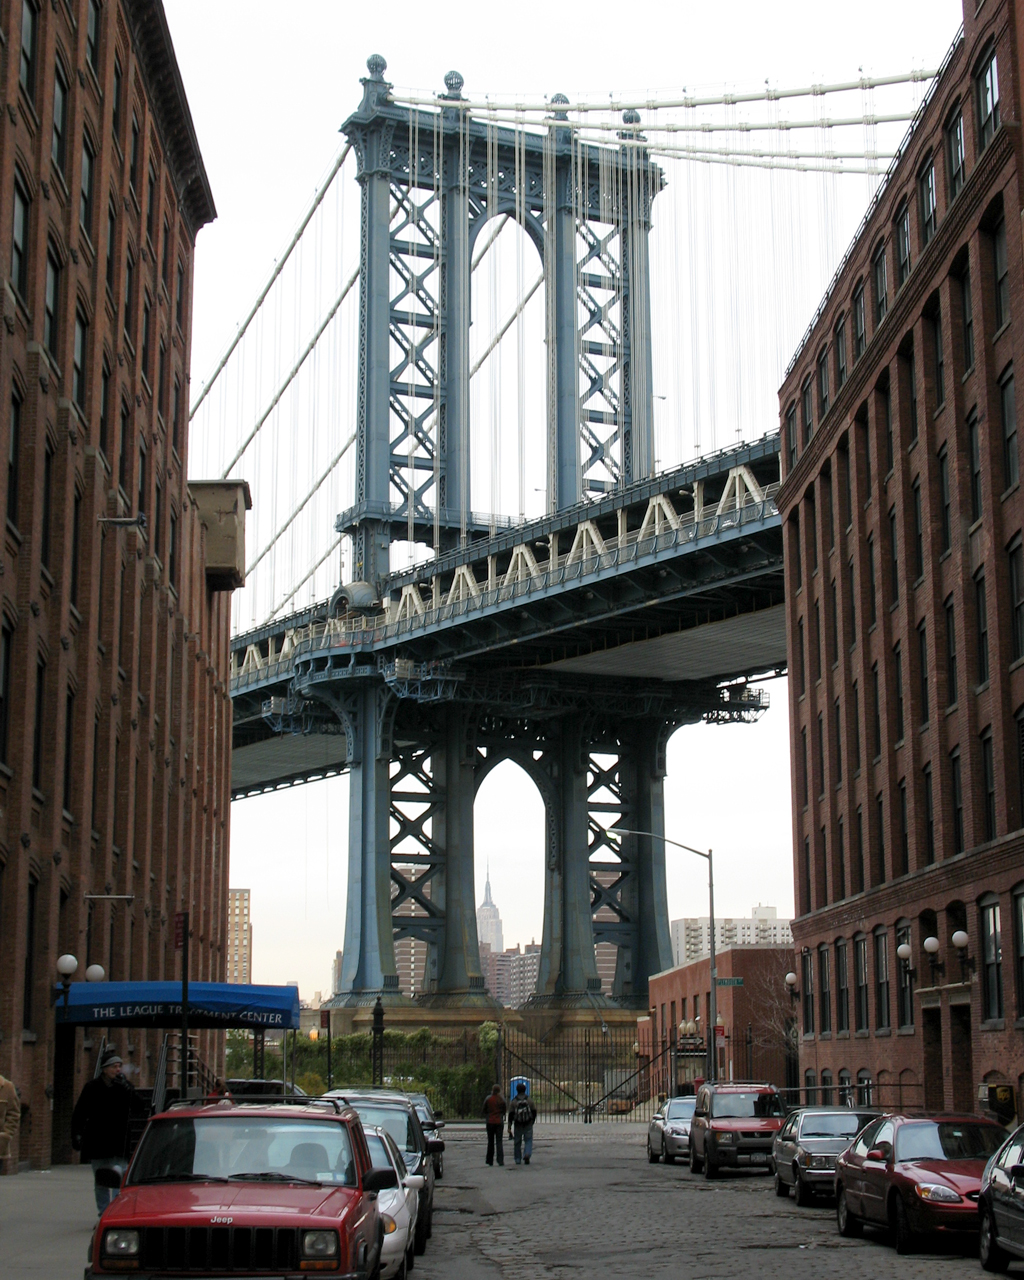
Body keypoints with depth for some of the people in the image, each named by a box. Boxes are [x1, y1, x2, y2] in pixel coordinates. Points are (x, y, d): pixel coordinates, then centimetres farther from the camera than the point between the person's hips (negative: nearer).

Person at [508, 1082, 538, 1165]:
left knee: (517, 1142, 12)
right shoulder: (529, 1100, -1)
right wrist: (532, 1122, 21)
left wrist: (509, 1127, -7)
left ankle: (518, 1159, 16)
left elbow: (510, 1115, -7)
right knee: (528, 1141, 3)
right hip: (528, 1125, 0)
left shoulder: (514, 1102, -4)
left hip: (518, 1125, 0)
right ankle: (527, 1154, -21)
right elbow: (534, 1112, 5)